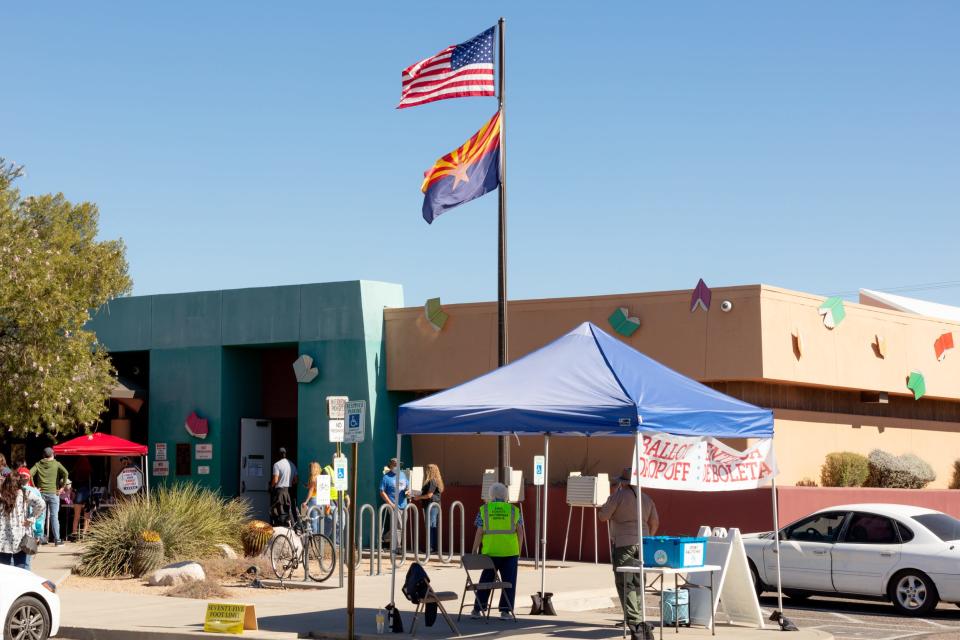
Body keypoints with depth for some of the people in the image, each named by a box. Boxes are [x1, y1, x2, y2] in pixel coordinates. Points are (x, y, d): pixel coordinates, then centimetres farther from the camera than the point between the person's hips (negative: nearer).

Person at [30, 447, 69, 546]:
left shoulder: (38, 464, 5)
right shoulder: (56, 464, 0)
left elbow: (30, 474, -8)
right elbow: (65, 473, -14)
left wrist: (34, 487, -3)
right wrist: (62, 487, -8)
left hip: (41, 493, 2)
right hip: (53, 493, -2)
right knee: (54, 516, 0)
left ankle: (40, 538, 9)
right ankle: (57, 539, 0)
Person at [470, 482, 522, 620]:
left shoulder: (484, 510, 3)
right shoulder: (514, 510, 6)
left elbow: (479, 533, -2)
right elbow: (520, 531, 1)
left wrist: (474, 552, 3)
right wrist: (519, 551, 7)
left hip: (490, 552, 0)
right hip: (510, 552, 0)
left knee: (485, 581, 10)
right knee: (509, 582, 7)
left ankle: (477, 610, 12)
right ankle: (505, 611, 3)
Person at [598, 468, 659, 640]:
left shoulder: (618, 496, -7)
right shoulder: (647, 499, 11)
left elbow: (602, 517, -3)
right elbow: (655, 523, 14)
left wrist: (607, 503, 14)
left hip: (623, 545, -6)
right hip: (642, 546, 6)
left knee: (625, 585, -5)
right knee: (638, 584, 15)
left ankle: (636, 625, -13)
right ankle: (641, 621, 16)